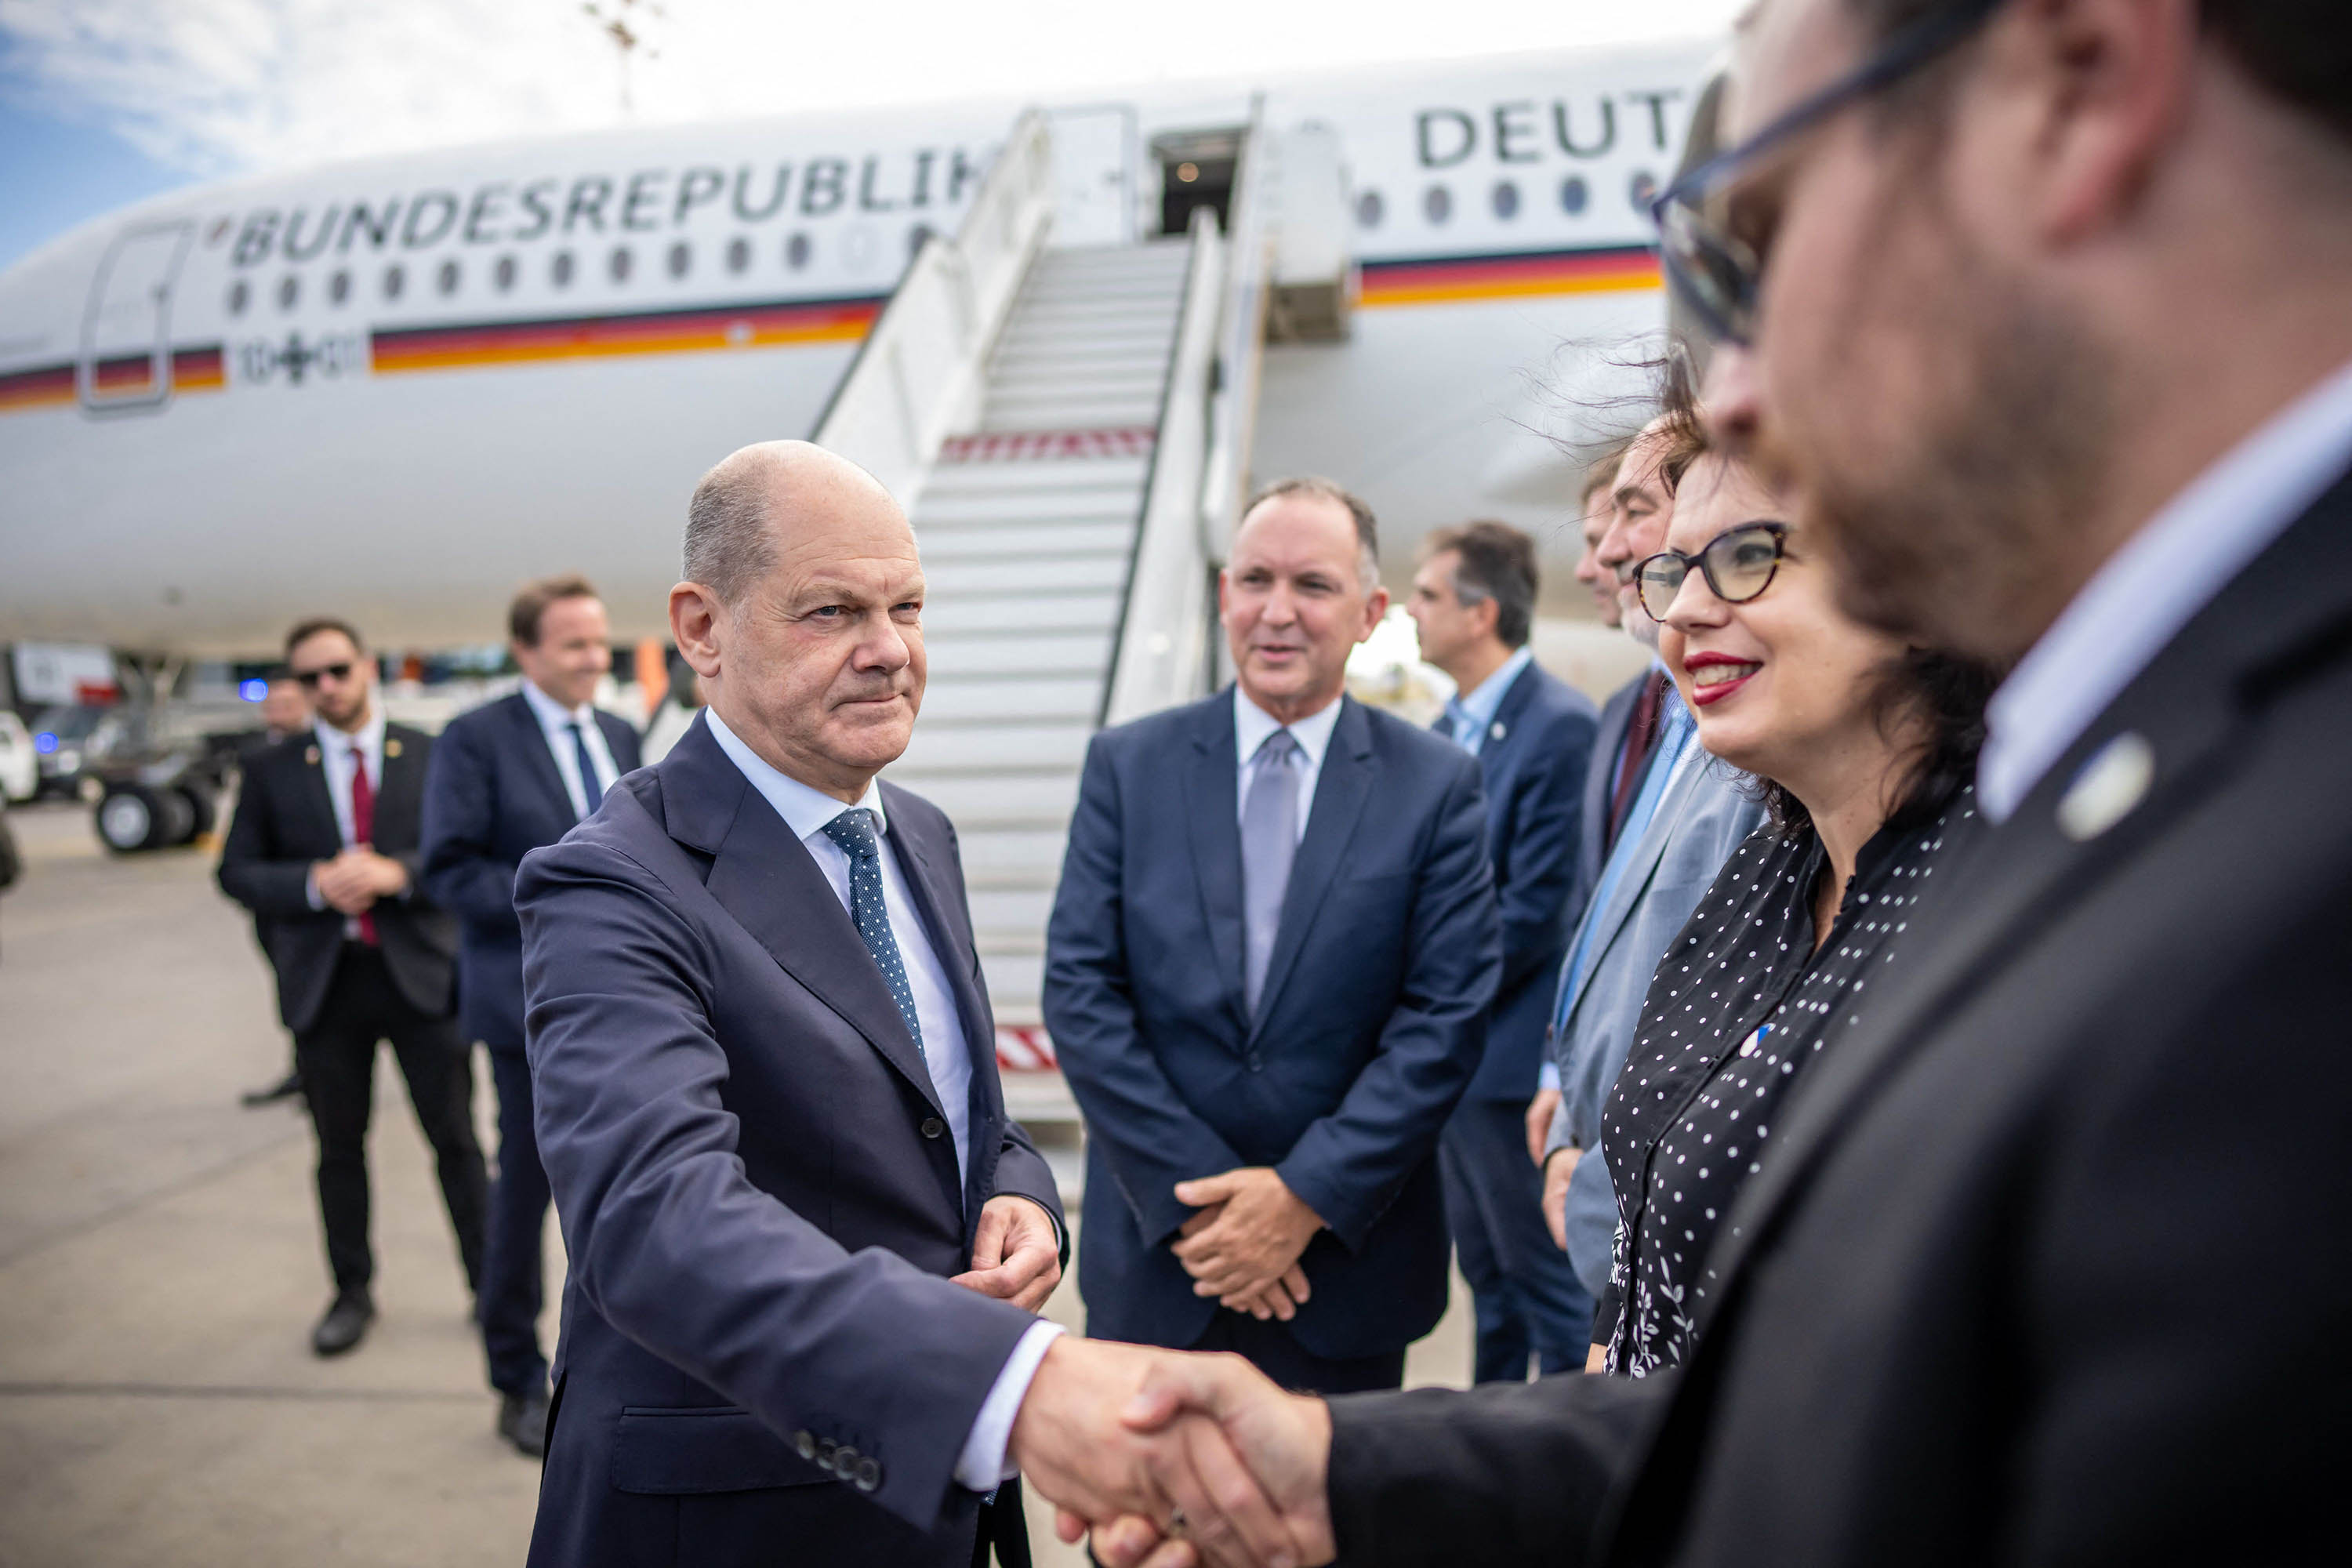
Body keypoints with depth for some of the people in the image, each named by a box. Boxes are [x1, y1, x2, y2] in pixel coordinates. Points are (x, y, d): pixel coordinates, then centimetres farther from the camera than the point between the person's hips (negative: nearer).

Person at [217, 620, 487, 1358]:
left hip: (421, 971, -1)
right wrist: (314, 884, -14)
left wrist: (397, 873, -18)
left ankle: (489, 1285, 17)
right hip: (324, 983, 2)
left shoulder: (430, 756, 2)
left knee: (456, 1139, 5)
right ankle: (353, 1292, 28)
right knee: (340, 1148, 13)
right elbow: (237, 872, 4)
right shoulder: (272, 771, 6)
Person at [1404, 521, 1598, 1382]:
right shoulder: (1446, 732, 12)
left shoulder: (1560, 725, -15)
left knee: (1546, 1282, 4)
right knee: (1487, 1277, 20)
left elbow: (1538, 910, -18)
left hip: (1511, 1054, -9)